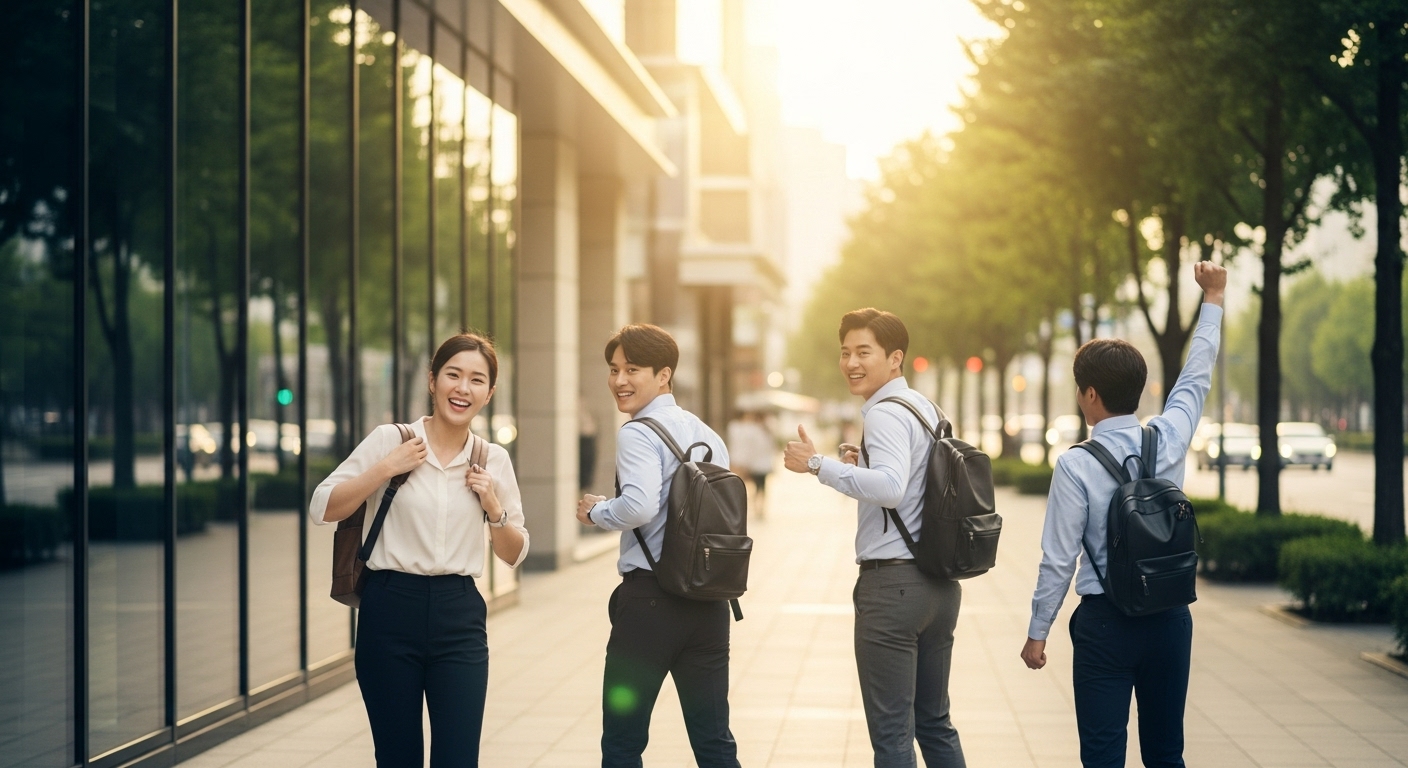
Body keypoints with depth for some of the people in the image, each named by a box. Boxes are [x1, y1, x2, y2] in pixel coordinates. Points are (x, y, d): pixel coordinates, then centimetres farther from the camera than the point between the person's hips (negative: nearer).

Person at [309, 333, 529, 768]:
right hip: (390, 611, -2)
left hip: (460, 618, 2)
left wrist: (493, 506, -5)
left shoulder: (493, 460, 7)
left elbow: (514, 554, 13)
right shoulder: (389, 440, -2)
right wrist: (385, 470, -13)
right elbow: (322, 510, -5)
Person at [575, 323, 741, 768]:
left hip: (650, 599, -7)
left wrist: (595, 512, -6)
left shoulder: (639, 434, -9)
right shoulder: (707, 435, 15)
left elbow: (640, 506, -23)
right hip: (709, 600, 7)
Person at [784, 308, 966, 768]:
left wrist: (817, 465, -25)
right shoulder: (928, 409, 17)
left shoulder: (887, 414, -13)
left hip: (892, 583, -10)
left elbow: (891, 488, -29)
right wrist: (864, 465, 12)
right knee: (934, 722, 18)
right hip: (940, 582, 10)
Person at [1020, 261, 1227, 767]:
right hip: (1171, 617, 5)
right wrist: (1213, 299, 28)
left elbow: (1059, 559, -10)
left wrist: (1037, 632, 1)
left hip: (1106, 622, -4)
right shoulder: (1169, 440, -2)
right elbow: (1197, 377, 16)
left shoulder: (1077, 466, -13)